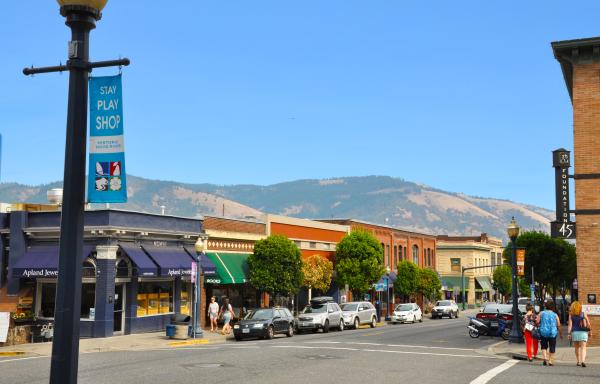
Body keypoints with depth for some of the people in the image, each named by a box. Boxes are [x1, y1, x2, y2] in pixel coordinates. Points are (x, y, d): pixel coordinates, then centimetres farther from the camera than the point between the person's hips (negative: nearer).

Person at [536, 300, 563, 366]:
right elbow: (558, 325, 0)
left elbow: (537, 322, -6)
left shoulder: (542, 313, 2)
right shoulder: (555, 315, 1)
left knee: (544, 346, 14)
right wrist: (560, 334, 10)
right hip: (553, 333, -1)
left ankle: (545, 357, -6)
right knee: (552, 347, 8)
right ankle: (550, 361, 8)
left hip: (543, 332, 1)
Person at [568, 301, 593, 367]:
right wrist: (590, 330, 14)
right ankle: (583, 361, -24)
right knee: (583, 347, -6)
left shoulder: (571, 315, -2)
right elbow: (588, 324, 1)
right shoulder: (583, 314, -1)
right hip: (583, 332, -1)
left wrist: (569, 334, -6)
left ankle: (578, 361, 22)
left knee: (577, 348, 16)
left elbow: (570, 325, -7)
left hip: (575, 332, 1)